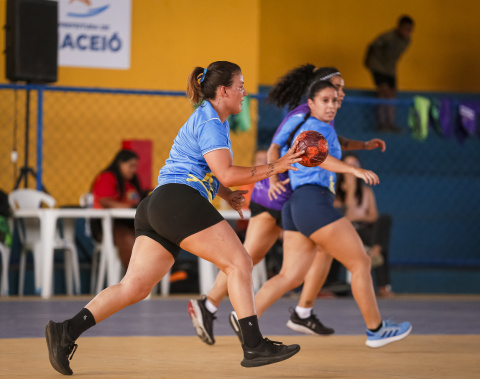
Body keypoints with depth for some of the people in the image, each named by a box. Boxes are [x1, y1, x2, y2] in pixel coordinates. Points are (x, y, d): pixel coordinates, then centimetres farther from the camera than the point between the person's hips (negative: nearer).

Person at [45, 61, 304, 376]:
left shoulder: (208, 120, 27)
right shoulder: (210, 123, -5)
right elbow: (226, 174, -15)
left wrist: (226, 193, 21)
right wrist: (274, 168, -10)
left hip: (156, 208, 10)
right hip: (179, 201, -10)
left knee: (134, 287, 0)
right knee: (239, 263, -5)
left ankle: (67, 331, -12)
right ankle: (254, 346, -7)